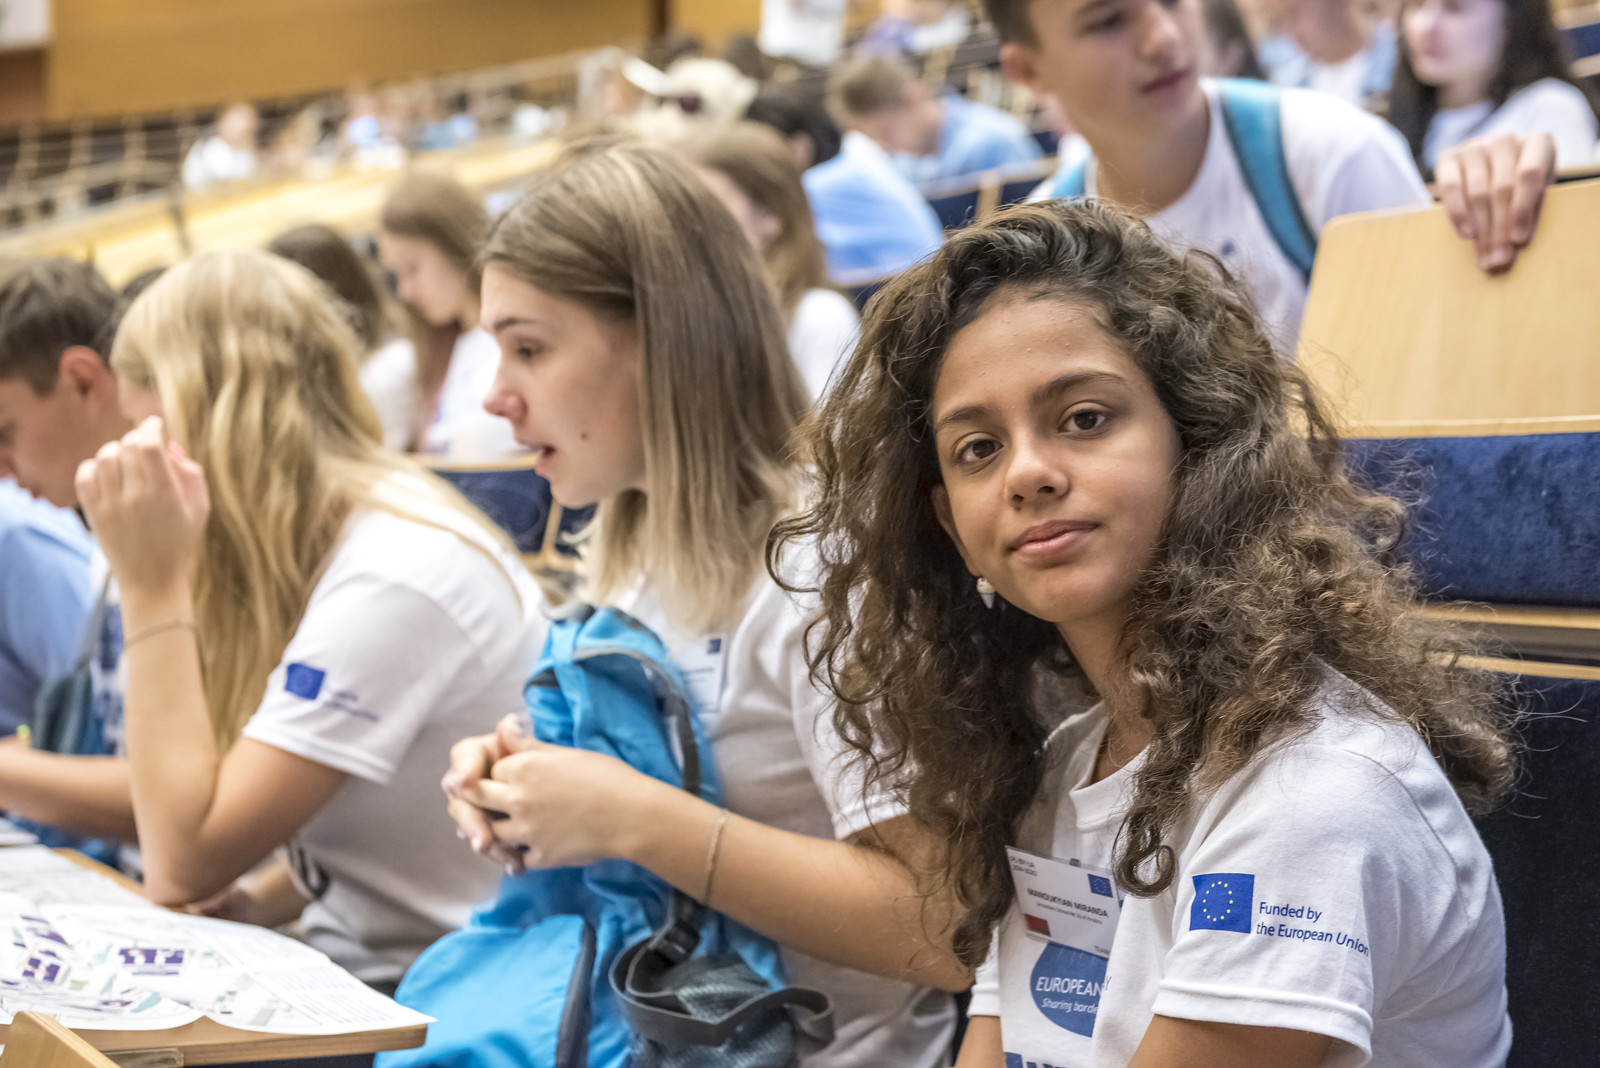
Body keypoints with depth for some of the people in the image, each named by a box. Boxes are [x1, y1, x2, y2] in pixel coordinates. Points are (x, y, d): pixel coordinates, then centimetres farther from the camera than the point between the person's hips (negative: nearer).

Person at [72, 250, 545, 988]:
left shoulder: (396, 575, -20)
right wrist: (257, 902, -3)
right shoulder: (321, 544, 8)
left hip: (437, 994, -8)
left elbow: (183, 866, -21)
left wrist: (154, 586, -19)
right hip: (351, 969, 8)